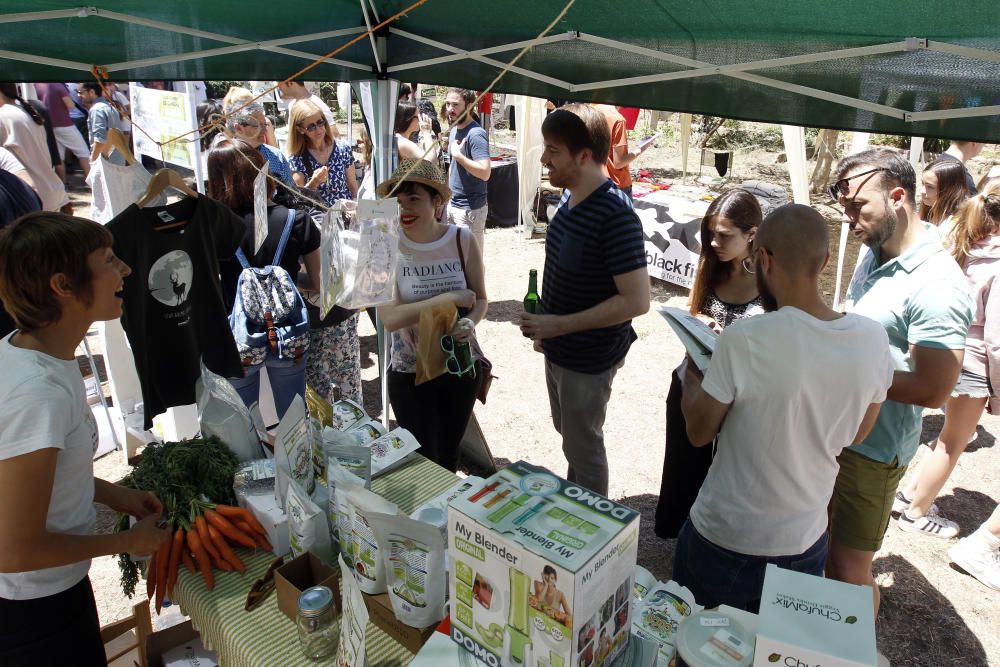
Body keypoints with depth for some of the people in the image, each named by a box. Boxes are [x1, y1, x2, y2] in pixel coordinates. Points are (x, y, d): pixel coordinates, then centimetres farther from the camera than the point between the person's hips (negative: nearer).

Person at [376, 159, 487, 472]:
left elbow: (480, 299, 0)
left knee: (449, 453, 22)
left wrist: (470, 323, -22)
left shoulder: (463, 240, -10)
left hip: (462, 366, 2)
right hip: (410, 372, -2)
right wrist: (450, 298, -25)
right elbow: (390, 318, -22)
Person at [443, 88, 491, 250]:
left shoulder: (476, 134, -18)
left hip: (470, 208, -9)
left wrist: (458, 154, -23)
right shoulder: (454, 130, 10)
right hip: (452, 204, 9)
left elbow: (485, 173, -28)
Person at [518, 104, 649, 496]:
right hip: (559, 349, 9)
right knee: (567, 431, 26)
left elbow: (636, 300, -28)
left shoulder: (615, 216, -27)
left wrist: (560, 324, -26)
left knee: (583, 445, 11)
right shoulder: (571, 196, 1)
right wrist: (545, 327, 15)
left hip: (589, 359, -8)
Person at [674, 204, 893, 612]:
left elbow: (699, 432, -13)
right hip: (807, 541, 5)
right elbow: (856, 433, 4)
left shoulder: (744, 339, -27)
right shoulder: (874, 340, -12)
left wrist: (691, 377, 4)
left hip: (726, 541, -4)